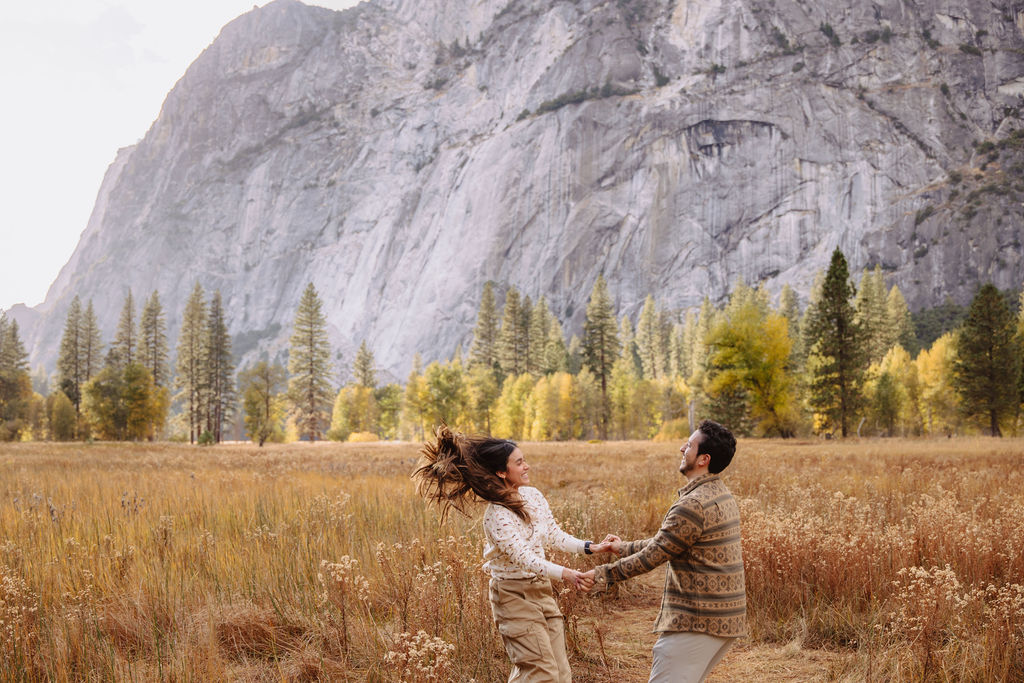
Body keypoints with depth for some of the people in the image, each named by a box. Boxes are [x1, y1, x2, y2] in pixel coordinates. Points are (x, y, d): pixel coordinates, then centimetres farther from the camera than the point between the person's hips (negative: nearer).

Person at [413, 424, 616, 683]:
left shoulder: (533, 496, 2)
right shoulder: (497, 516, -22)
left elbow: (554, 535, 13)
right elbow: (524, 558, -32)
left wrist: (590, 548, 2)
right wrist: (565, 574, -44)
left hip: (541, 590, 8)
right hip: (515, 597, -8)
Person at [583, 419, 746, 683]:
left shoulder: (694, 505, -20)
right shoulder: (721, 496, 12)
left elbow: (653, 555, -15)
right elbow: (664, 541, 21)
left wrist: (603, 575, -5)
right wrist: (625, 548, 26)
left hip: (696, 622, -10)